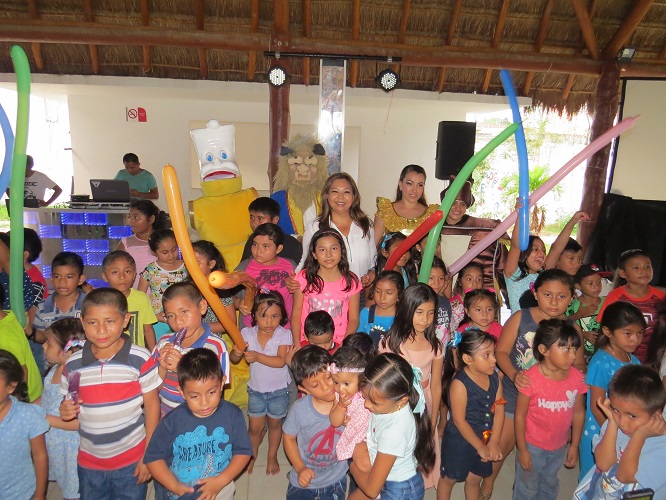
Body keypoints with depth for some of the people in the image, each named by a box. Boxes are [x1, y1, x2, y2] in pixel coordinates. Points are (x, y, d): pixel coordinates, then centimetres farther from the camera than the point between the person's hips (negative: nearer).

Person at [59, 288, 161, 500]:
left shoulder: (141, 359, -15)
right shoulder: (72, 365, -5)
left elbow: (152, 405, -8)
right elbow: (69, 404, 10)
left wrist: (148, 455, -6)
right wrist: (66, 411, -14)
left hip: (131, 460, -3)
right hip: (89, 462, 3)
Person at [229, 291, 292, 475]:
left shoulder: (284, 334, -19)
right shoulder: (248, 334, -12)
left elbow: (281, 361, -28)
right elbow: (233, 359, -12)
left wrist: (258, 356, -37)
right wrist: (236, 353, -34)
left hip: (278, 389, -1)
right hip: (256, 388, 2)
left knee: (274, 424, 17)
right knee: (255, 426, 12)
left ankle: (272, 456, 42)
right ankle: (253, 454, 41)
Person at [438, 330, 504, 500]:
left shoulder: (494, 377, -6)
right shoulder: (459, 383, -26)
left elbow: (499, 410, -4)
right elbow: (459, 420, -21)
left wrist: (493, 442, -9)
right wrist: (480, 446, -13)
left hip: (484, 440, 5)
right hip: (459, 441, -5)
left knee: (474, 479, 23)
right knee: (449, 478, 16)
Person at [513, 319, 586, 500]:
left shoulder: (577, 378, -13)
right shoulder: (531, 378, -25)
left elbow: (578, 413, -1)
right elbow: (520, 415, -17)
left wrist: (574, 446, 4)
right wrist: (522, 450, -12)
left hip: (560, 446, 4)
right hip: (533, 446, -4)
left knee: (550, 485, 29)